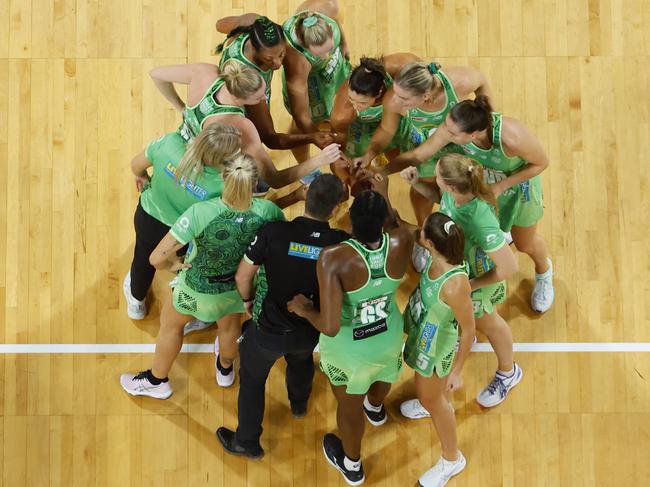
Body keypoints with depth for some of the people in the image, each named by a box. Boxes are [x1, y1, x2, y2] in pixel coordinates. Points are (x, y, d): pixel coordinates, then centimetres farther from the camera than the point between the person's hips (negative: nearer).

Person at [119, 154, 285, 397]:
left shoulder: (201, 213, -40)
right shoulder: (266, 211, -31)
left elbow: (157, 258, -36)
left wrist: (172, 264, -14)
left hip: (200, 288, -3)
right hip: (240, 285, 3)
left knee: (170, 325, 29)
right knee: (230, 325, 36)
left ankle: (156, 381, 54)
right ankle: (225, 370, 67)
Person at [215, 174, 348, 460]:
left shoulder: (274, 232, -29)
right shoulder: (342, 243, -24)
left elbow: (242, 277, -15)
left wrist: (249, 300, 3)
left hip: (269, 329, -3)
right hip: (310, 331, 3)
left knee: (252, 379, 25)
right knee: (301, 360, 38)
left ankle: (247, 443, 44)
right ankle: (299, 404, 67)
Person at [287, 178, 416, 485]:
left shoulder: (334, 258, -39)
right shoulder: (401, 241, -27)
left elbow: (330, 326, -39)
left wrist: (305, 310, -20)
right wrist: (382, 192, 9)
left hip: (348, 349, -3)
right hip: (389, 337, 4)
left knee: (350, 405, 27)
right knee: (382, 370, 40)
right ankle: (376, 409, 77)